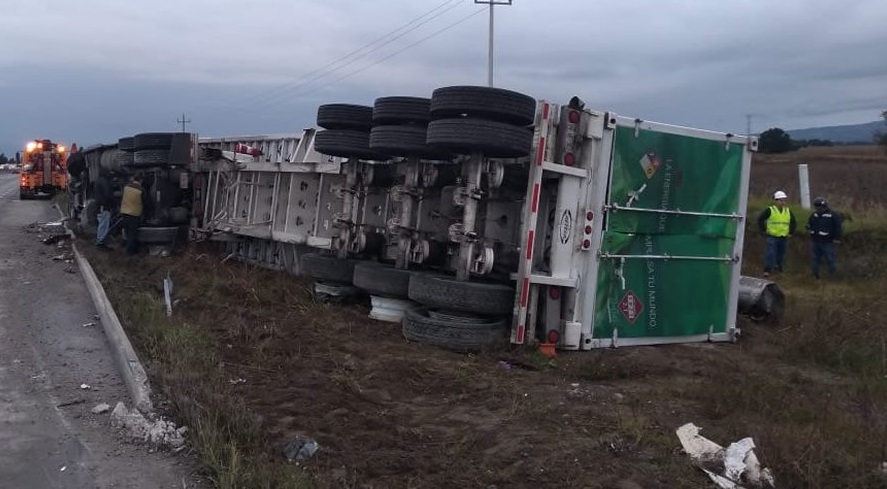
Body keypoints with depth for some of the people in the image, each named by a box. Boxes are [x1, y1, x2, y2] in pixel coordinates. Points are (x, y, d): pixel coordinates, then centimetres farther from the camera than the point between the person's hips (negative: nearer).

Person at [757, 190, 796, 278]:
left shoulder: (788, 211, 11)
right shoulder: (770, 210, -5)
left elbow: (794, 223, 24)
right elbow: (760, 219, -4)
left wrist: (791, 232, 14)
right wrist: (764, 230, -7)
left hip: (784, 237, 5)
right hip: (772, 237, -5)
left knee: (781, 254, 12)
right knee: (770, 254, -12)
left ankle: (779, 269, 25)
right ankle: (767, 271, -10)